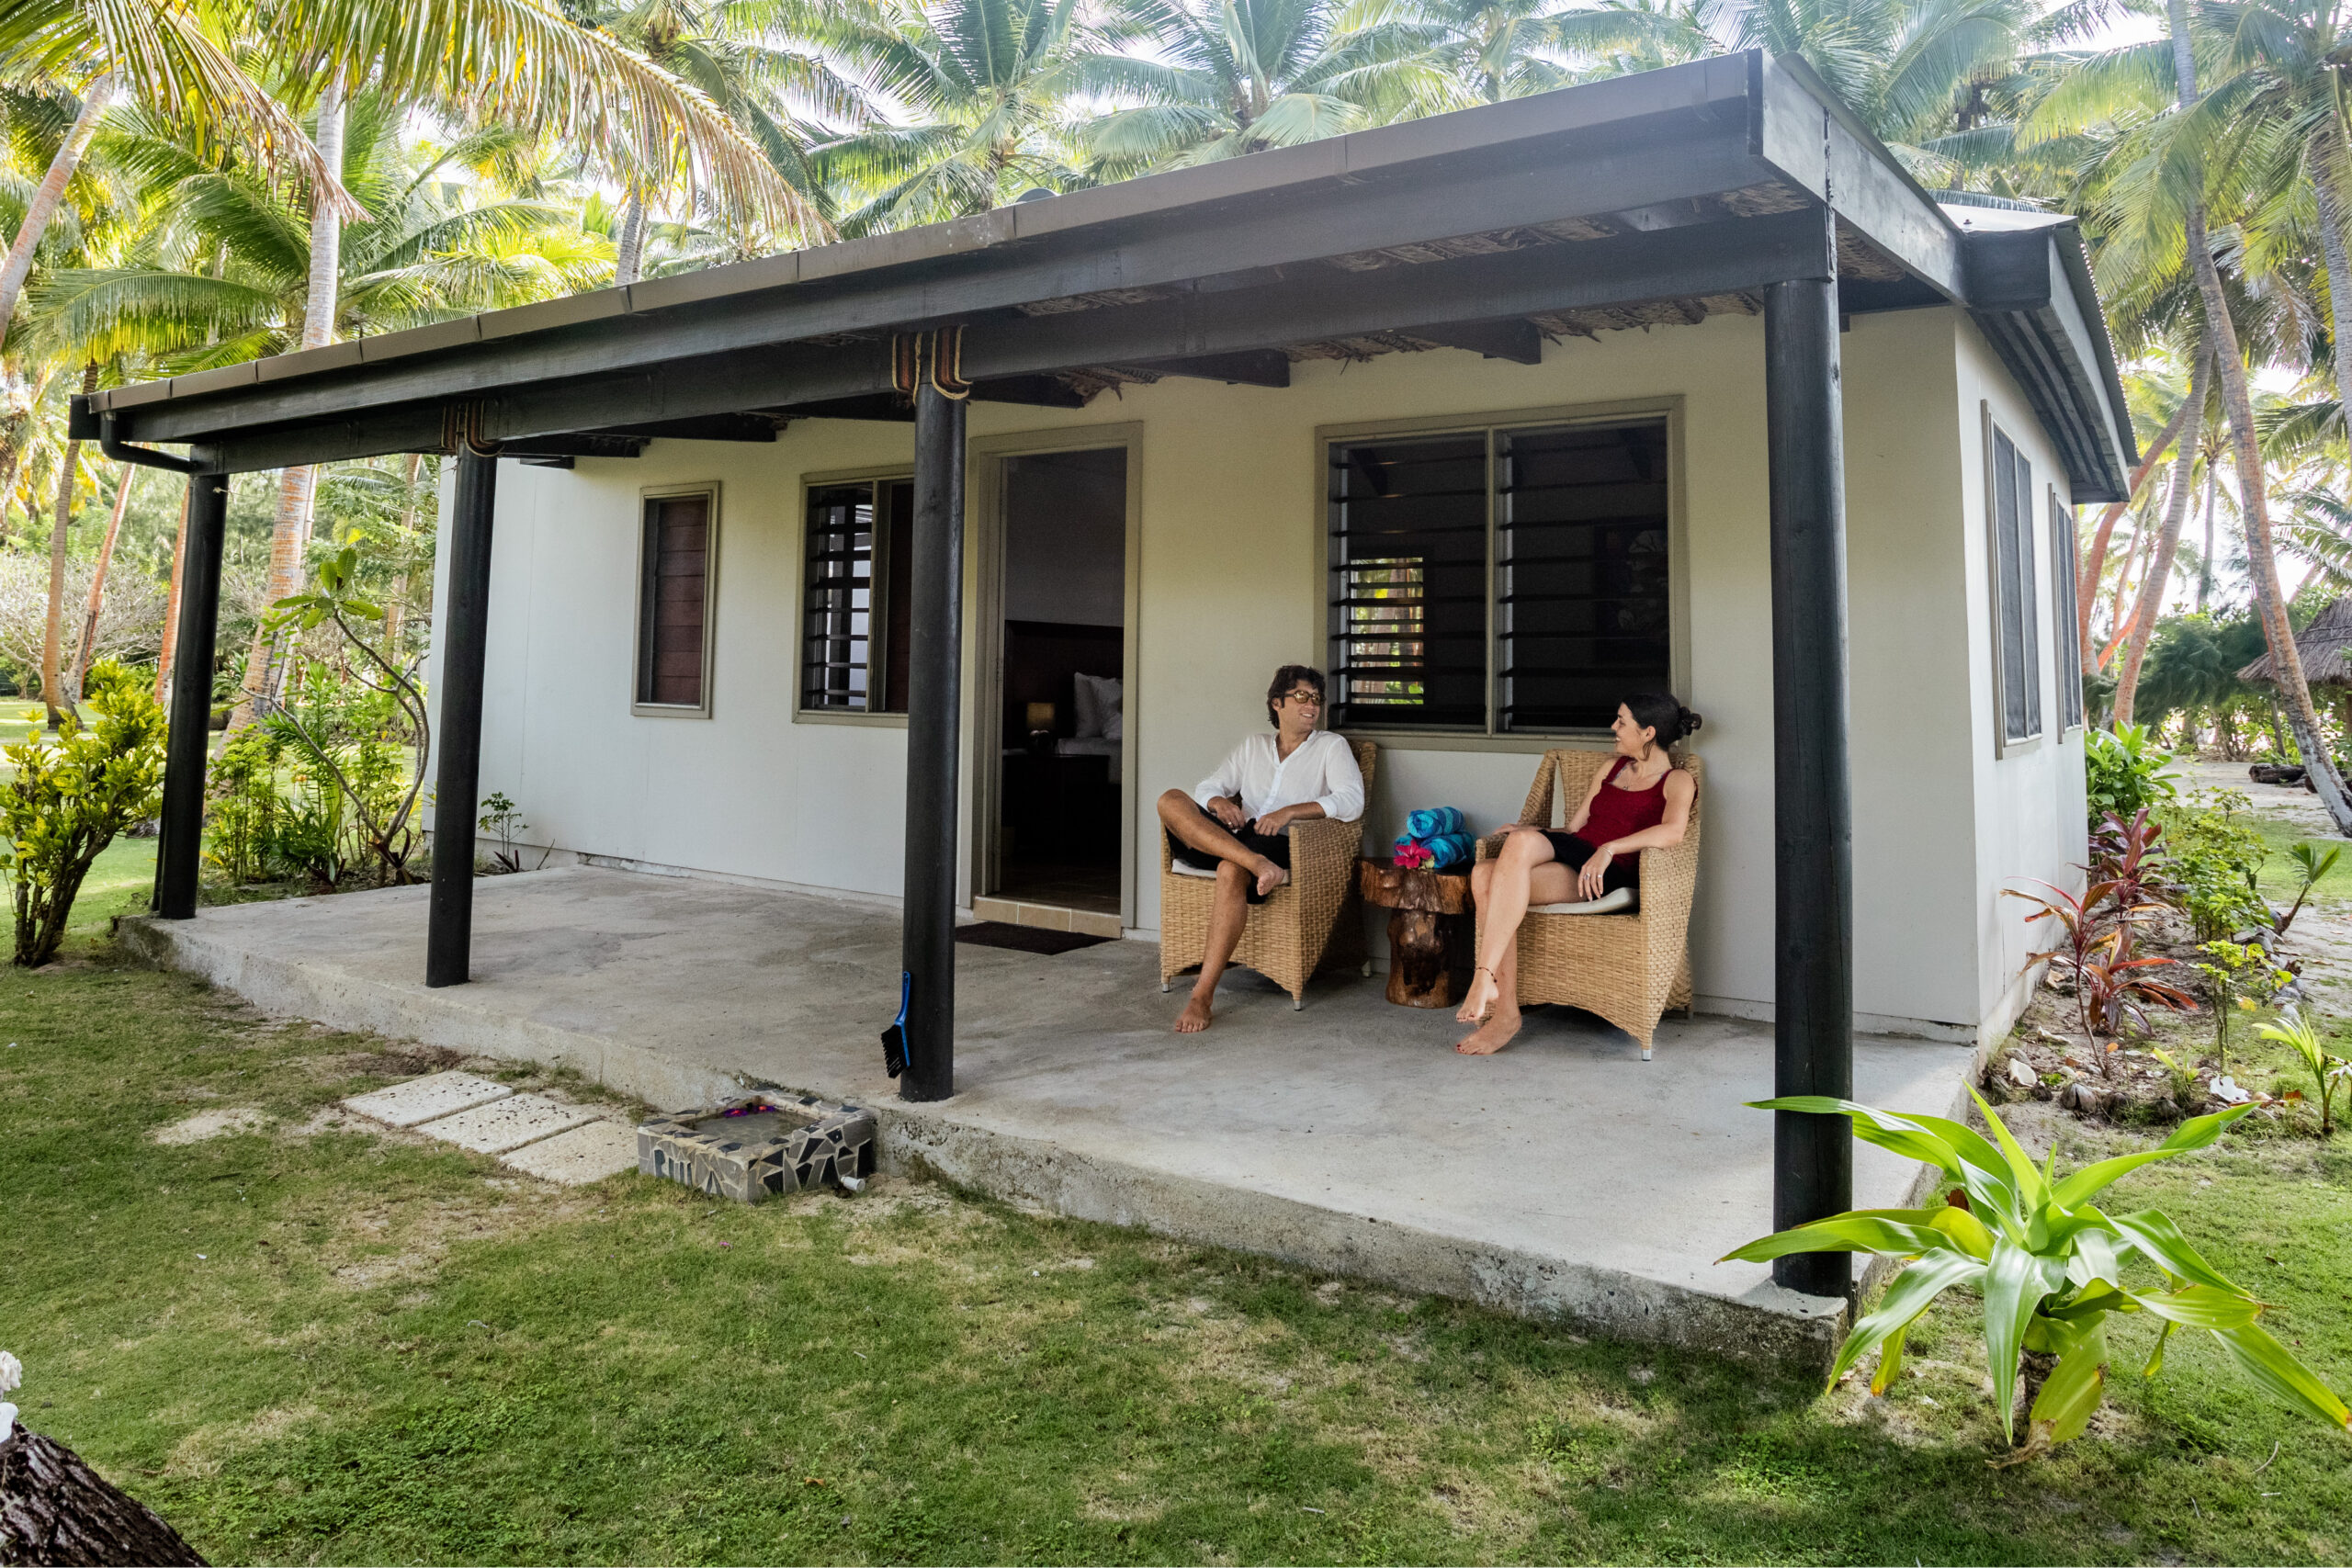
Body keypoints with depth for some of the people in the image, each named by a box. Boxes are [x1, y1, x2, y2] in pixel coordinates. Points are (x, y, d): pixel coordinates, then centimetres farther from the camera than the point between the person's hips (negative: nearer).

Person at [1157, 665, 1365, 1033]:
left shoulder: (1331, 746, 13)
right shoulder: (1252, 746, 26)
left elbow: (1352, 803, -4)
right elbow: (1207, 788, 19)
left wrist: (1289, 812, -15)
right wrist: (1219, 802, -7)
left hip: (1284, 845, -4)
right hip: (1235, 838, 4)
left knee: (1232, 872, -38)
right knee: (1171, 800, -22)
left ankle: (1202, 996, -36)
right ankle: (1257, 864, -39)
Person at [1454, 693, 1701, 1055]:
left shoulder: (1677, 781, 7)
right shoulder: (1612, 768, 29)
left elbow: (1672, 831, -15)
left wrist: (1608, 848, -24)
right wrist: (1526, 831, 8)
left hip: (1607, 876, -6)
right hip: (1568, 853, 6)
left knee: (1522, 843, -35)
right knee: (1484, 874, -27)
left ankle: (1485, 978, -37)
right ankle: (1505, 1013, -28)